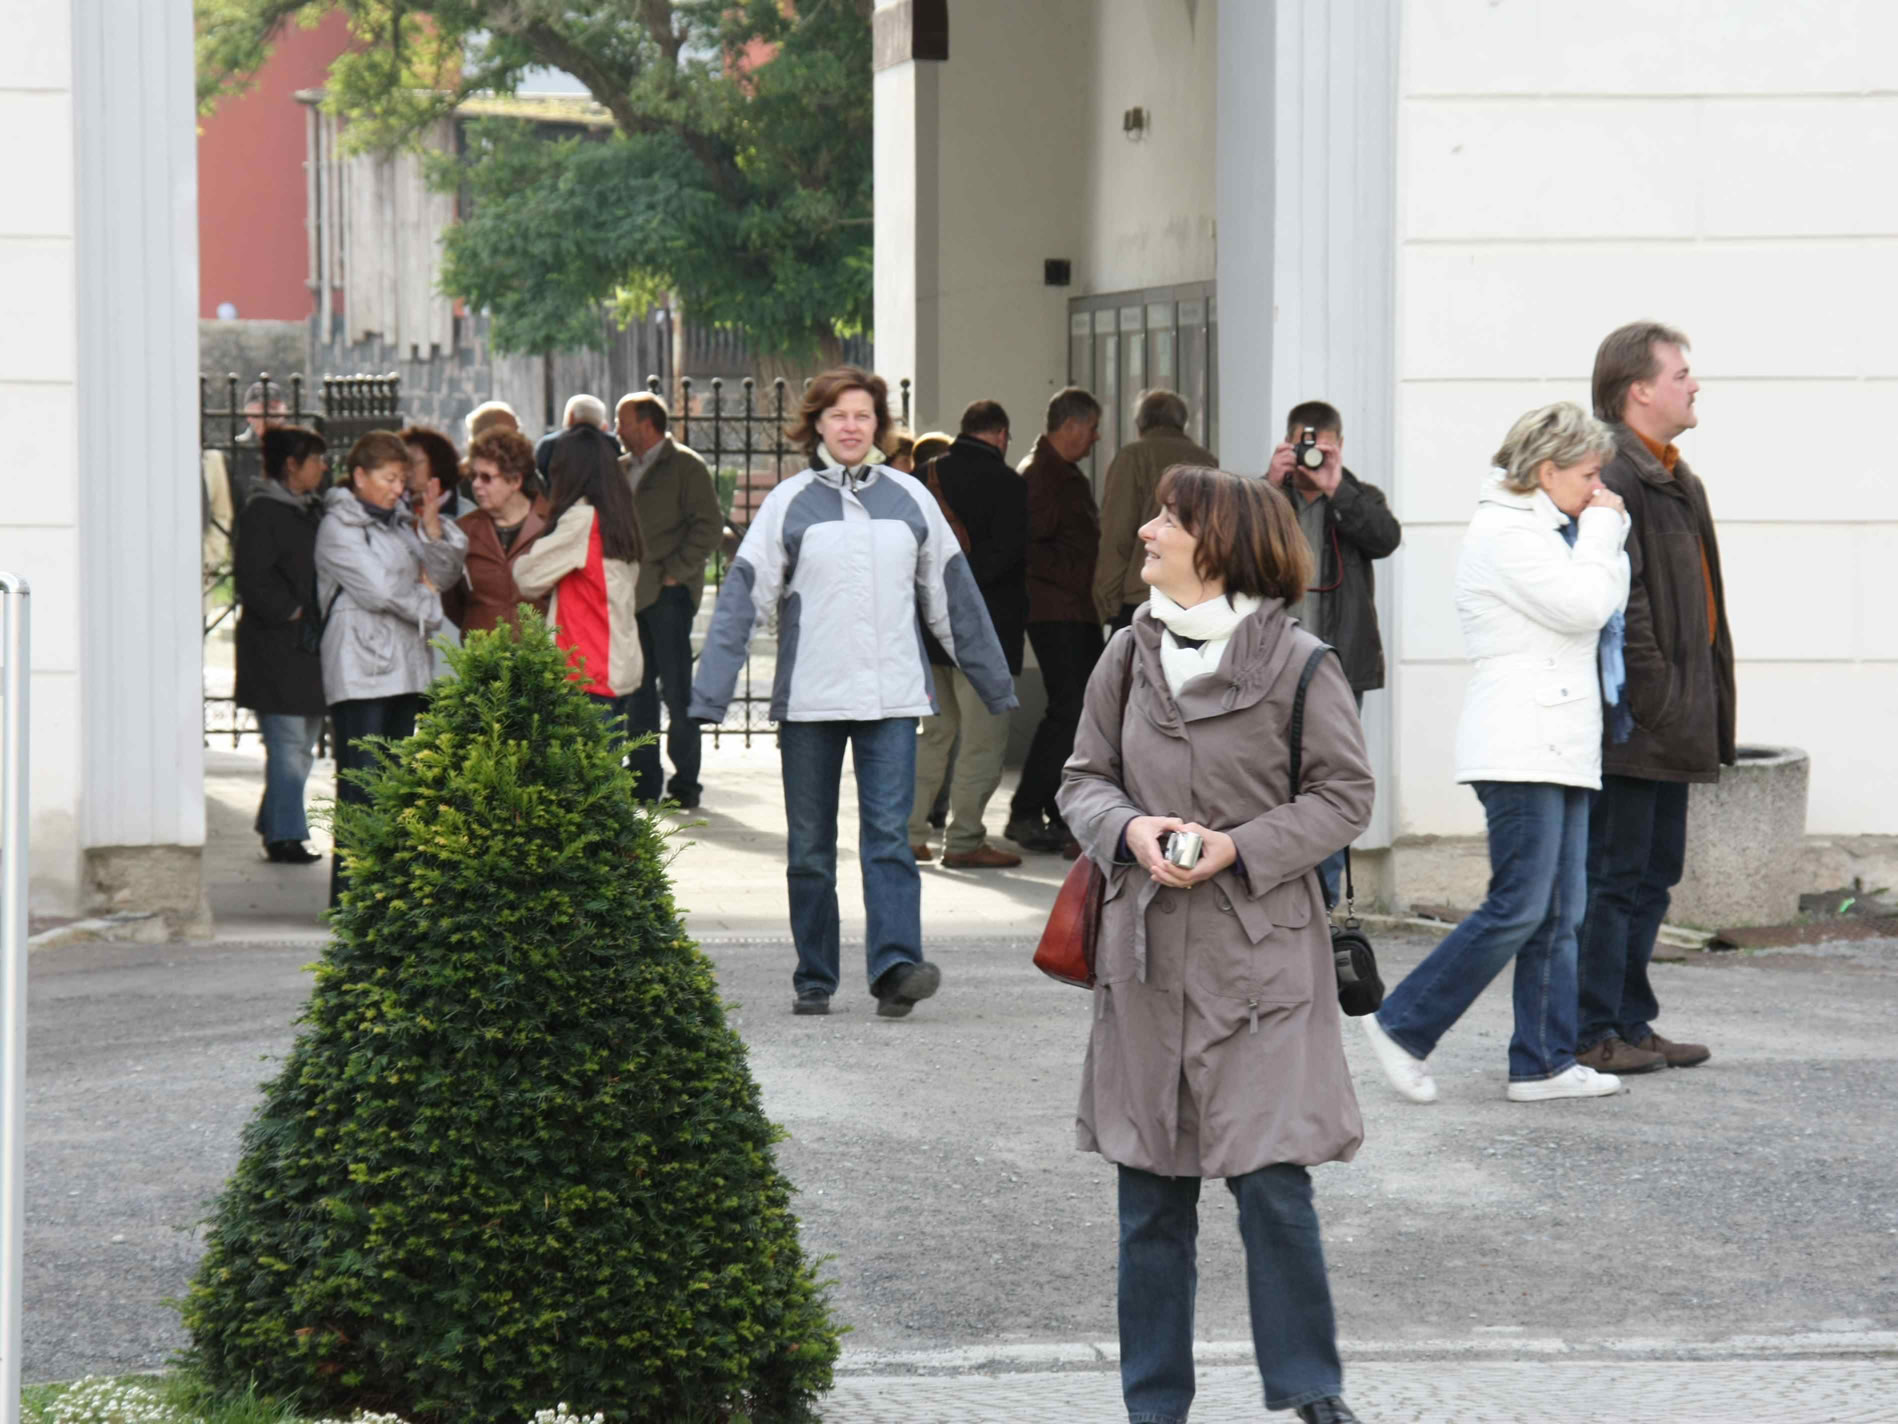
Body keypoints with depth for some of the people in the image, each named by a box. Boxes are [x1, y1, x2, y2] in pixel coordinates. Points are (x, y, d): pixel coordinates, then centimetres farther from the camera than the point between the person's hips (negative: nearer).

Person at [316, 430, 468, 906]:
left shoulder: (401, 520, 17)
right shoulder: (338, 527, -4)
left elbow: (443, 573, 11)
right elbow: (377, 590, -12)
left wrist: (432, 526, -3)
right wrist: (424, 601, 3)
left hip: (405, 669, 8)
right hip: (359, 667, -7)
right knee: (362, 786, -11)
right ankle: (349, 896, -10)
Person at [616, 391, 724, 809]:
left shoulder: (686, 467, -4)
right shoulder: (621, 468, 17)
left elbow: (709, 525, -10)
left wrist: (675, 571, -12)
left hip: (668, 596, -7)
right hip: (629, 595, 7)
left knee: (677, 691, -6)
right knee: (636, 690, 8)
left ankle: (686, 783, -1)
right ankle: (643, 779, 14)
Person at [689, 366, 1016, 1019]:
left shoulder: (910, 498, 9)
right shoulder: (789, 502, 3)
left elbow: (952, 595, 16)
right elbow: (742, 598, -1)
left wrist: (996, 686, 19)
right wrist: (707, 697, -9)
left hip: (891, 697, 0)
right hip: (808, 698, 0)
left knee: (888, 833, -12)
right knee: (809, 847, 6)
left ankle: (896, 964, -21)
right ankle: (813, 979, 14)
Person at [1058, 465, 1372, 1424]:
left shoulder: (1296, 663, -6)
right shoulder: (1128, 657, 6)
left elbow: (1344, 797, -2)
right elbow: (1084, 779, 12)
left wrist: (1238, 848, -14)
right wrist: (1130, 830, -9)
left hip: (1260, 955, -4)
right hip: (1147, 952, 4)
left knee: (1272, 1182, -8)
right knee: (1150, 1192, 9)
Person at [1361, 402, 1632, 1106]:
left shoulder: (1547, 530, 21)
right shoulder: (1505, 532, -11)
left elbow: (1603, 602, 18)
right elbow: (1583, 606, -18)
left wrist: (1604, 534, 8)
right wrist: (1602, 529, -5)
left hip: (1559, 749, 10)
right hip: (1521, 748, -10)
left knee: (1560, 914, 7)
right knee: (1519, 908, -12)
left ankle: (1544, 1063, 8)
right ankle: (1403, 1025, -3)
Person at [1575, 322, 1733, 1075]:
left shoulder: (1676, 480, 18)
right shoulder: (1613, 478, -15)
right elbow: (1617, 607, -20)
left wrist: (1705, 713, 17)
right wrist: (1659, 706, -20)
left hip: (1669, 728, 10)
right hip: (1629, 728, -10)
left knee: (1654, 873, 14)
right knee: (1613, 877, -5)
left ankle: (1630, 1024, 21)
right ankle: (1592, 1033, 0)